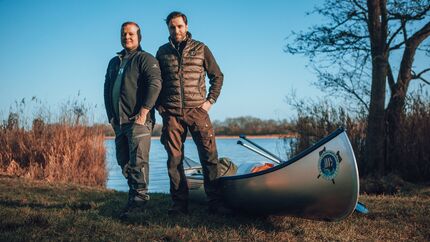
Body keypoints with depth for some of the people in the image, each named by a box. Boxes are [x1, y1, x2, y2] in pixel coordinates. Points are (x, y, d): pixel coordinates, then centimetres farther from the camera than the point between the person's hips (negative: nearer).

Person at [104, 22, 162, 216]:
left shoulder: (145, 59, -1)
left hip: (138, 120, -8)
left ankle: (140, 196, -6)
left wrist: (143, 113, -20)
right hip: (119, 122, 8)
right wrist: (111, 116, 14)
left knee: (138, 160, -11)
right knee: (124, 161, 10)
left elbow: (155, 84, -15)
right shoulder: (114, 62, 21)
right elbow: (107, 90, 24)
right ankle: (134, 194, 20)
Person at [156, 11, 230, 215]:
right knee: (174, 159, 2)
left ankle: (215, 202, -3)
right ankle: (179, 204, 10)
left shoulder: (200, 49, 8)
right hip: (171, 114, 2)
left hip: (197, 110, -1)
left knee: (209, 156, -8)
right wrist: (159, 106, 7)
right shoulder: (162, 52, 12)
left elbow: (217, 76, 11)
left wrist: (210, 101, 1)